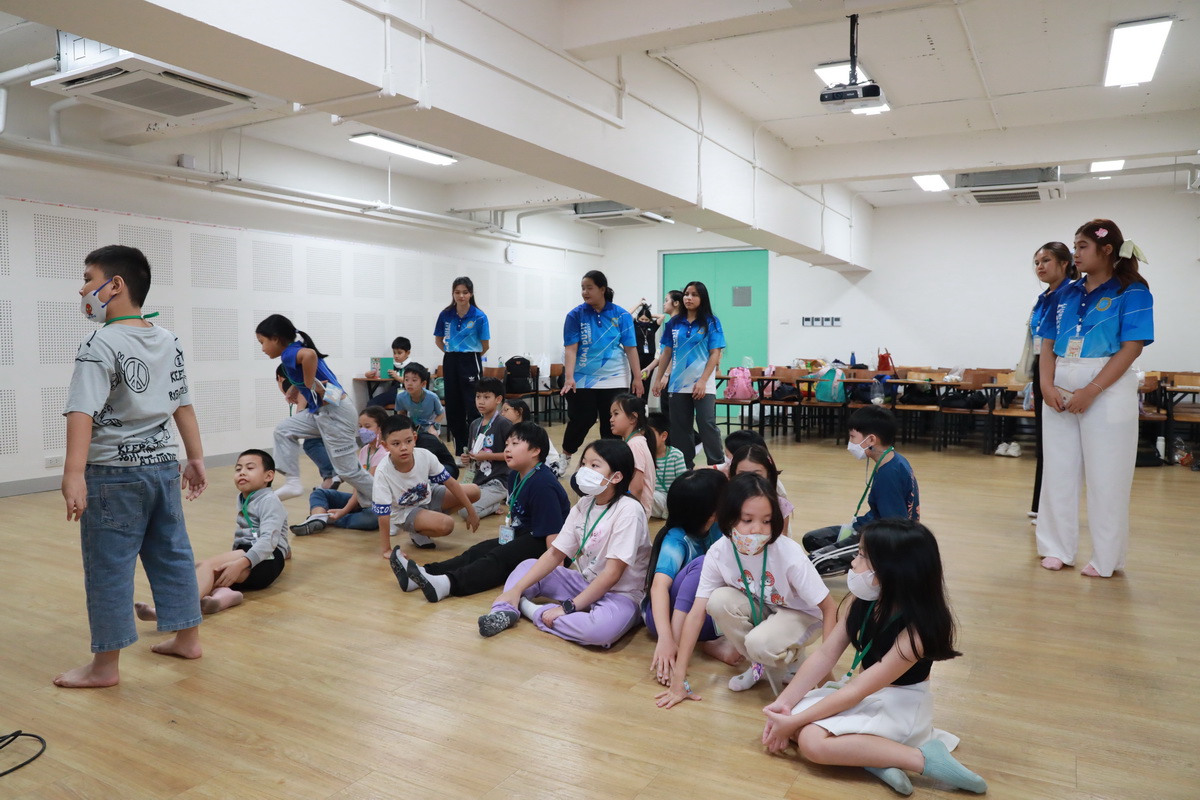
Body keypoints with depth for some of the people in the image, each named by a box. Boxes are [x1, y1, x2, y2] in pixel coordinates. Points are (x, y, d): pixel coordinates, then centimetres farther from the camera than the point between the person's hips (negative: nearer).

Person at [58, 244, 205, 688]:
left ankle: (106, 665, 14)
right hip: (162, 466, 7)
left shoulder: (101, 345, -15)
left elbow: (83, 412, -26)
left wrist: (74, 473, -34)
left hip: (114, 473, -7)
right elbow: (183, 404, 13)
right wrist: (195, 457, 19)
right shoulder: (168, 340, 7)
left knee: (108, 568, 3)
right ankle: (187, 638, 27)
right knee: (173, 555, 16)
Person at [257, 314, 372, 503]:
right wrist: (295, 389, 25)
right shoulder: (296, 352, 15)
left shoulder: (289, 353, -13)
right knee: (284, 430, 13)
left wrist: (310, 384, -24)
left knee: (347, 469, -1)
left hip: (336, 413, -10)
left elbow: (310, 354, -36)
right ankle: (293, 483, 12)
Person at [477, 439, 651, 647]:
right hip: (586, 583, 7)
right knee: (527, 566, 6)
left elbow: (612, 573, -24)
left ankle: (530, 610, -22)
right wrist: (516, 589, -10)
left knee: (603, 627, -39)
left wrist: (567, 608, -23)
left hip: (620, 594, -7)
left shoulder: (628, 511, -22)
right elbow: (555, 554, 0)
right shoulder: (583, 505, 1)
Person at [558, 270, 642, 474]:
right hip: (583, 380, -1)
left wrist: (637, 378, -3)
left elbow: (630, 348, 0)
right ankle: (565, 456, 26)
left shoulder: (621, 315, -2)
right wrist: (569, 377, -20)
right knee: (581, 420, 3)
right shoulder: (576, 315, -5)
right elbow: (571, 349, -9)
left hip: (615, 379, 1)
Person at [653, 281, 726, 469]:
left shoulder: (711, 322, -3)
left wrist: (703, 381, -14)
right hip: (678, 384, 4)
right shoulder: (674, 323, 7)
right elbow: (667, 353, 12)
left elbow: (715, 354, -7)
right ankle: (684, 468, 17)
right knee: (680, 428, 8)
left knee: (707, 425, -7)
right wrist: (659, 379, 10)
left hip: (703, 384, -4)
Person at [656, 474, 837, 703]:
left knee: (760, 642, -34)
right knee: (719, 600, -26)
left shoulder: (789, 555, -31)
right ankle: (761, 664, -2)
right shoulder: (718, 553, -23)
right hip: (757, 610, 4)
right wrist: (678, 679, -23)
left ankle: (793, 659, 2)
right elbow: (696, 613, -21)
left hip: (796, 614, -4)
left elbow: (829, 607, -21)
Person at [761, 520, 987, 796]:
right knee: (791, 717, -9)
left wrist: (794, 722, -22)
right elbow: (825, 655, -5)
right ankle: (874, 756, -14)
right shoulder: (865, 601, -10)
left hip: (899, 705, -7)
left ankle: (924, 758, -18)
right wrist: (783, 703, -12)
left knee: (812, 741, -27)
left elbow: (857, 691, -27)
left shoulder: (916, 630, -30)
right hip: (864, 692, 7)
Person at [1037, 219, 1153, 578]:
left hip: (1107, 390, -5)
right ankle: (1057, 548, 19)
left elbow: (1131, 347, -12)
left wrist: (1091, 391, -19)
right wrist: (1047, 385, -8)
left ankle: (1106, 559, 13)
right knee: (1059, 471, 9)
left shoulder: (1131, 291, -3)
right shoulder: (1066, 293, 11)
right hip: (1060, 390, 5)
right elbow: (1048, 343, 9)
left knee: (1106, 477, 1)